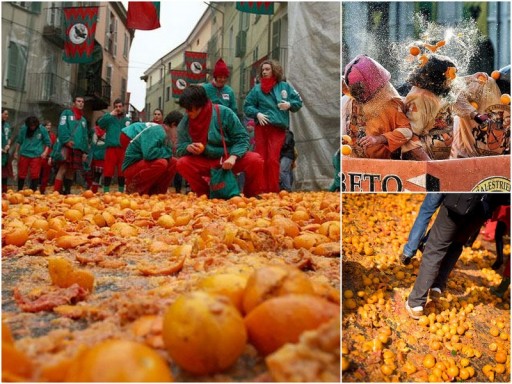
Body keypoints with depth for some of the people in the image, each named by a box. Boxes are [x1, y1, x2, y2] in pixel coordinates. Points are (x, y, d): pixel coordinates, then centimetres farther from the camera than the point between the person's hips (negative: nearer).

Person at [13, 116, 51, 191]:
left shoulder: (42, 130, -5)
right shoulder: (24, 128, 0)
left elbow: (48, 142, 3)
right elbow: (19, 141, 13)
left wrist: (45, 152, -10)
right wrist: (16, 152, 15)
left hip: (36, 155, -2)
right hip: (24, 154, 2)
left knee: (35, 174, -4)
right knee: (21, 174, 9)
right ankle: (19, 190, 22)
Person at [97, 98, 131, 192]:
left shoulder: (127, 119, 15)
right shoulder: (109, 117, 11)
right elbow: (100, 123, -7)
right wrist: (110, 114, -10)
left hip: (123, 148, 2)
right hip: (111, 147, -1)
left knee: (122, 171, 4)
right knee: (108, 171, -5)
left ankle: (121, 191, 12)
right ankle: (106, 191, 0)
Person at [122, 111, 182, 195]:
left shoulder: (164, 132, 10)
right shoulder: (156, 131, -18)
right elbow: (148, 153, -33)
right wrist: (168, 152, -18)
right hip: (132, 167, -9)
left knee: (173, 162, 0)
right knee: (161, 163, -31)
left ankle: (155, 192, 0)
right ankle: (135, 188, -12)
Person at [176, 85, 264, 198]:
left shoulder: (224, 113, -13)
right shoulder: (184, 123, -3)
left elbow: (241, 138, -12)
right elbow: (180, 149, 2)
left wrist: (232, 158, -28)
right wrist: (188, 147, -23)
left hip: (229, 160, -2)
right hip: (205, 163, 2)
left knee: (255, 160, -27)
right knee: (182, 163, -24)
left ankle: (251, 195, -1)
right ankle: (205, 194, -4)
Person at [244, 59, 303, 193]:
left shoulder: (285, 86, 8)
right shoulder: (257, 88, 7)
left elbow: (298, 102, 12)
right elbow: (247, 106, 8)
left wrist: (289, 104, -8)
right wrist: (257, 113, -9)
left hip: (278, 128, -1)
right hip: (261, 127, 1)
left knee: (273, 159, -6)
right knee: (260, 158, 1)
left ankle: (273, 189, 2)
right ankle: (261, 188, 10)